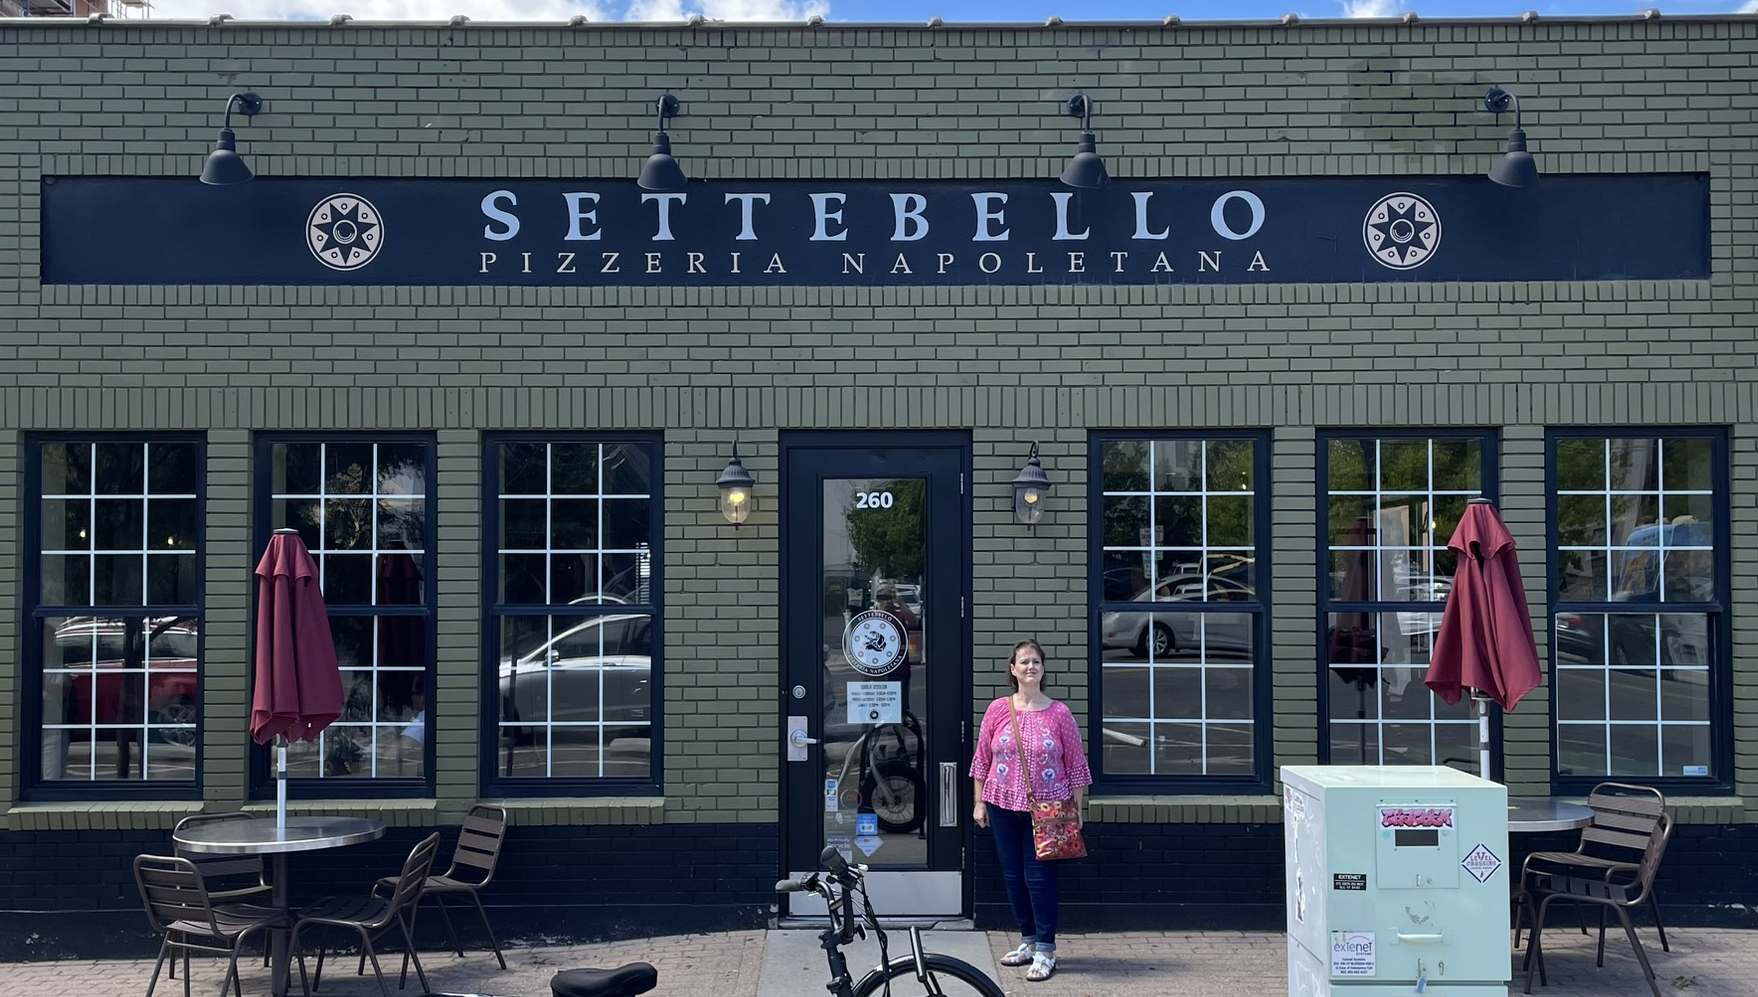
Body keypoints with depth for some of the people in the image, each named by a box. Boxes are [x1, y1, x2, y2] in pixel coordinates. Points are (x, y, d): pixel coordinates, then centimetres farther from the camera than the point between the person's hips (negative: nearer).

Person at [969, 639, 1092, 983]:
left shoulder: (1059, 714, -4)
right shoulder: (998, 710, 0)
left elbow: (1076, 765, 0)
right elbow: (982, 759, 6)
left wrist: (1078, 809, -1)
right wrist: (980, 802, 6)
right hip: (1004, 805, 3)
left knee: (1039, 876, -4)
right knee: (1013, 875, 10)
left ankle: (1045, 951, 4)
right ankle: (1028, 941, 24)